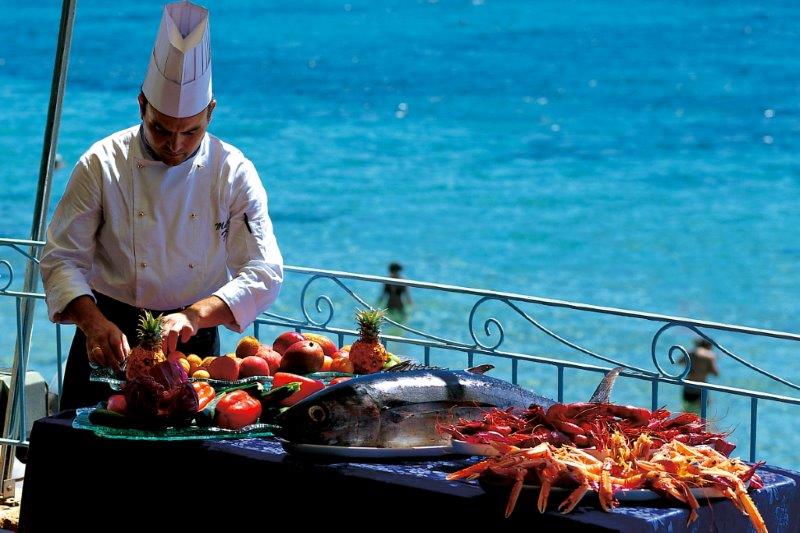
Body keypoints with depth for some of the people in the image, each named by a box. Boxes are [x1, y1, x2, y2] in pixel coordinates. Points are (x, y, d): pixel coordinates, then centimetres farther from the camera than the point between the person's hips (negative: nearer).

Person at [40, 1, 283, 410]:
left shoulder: (234, 173, -5)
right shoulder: (102, 165, -6)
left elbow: (265, 272, -11)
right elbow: (62, 258, -6)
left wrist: (194, 315, -28)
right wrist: (93, 322, -26)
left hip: (195, 344, 1)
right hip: (112, 339, -1)